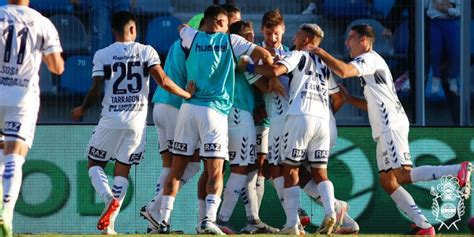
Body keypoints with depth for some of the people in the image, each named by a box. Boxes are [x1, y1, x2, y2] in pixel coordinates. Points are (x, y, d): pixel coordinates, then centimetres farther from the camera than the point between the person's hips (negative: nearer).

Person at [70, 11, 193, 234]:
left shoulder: (102, 55, -1)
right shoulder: (146, 51, 1)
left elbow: (95, 91, -4)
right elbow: (163, 81, -9)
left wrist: (81, 110, 14)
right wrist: (187, 94, 6)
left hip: (111, 119, -1)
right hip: (137, 120, 1)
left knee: (94, 164, 12)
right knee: (123, 169, 10)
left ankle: (110, 198, -18)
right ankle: (110, 224, 2)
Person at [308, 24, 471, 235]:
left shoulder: (369, 59, -3)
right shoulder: (371, 62, 28)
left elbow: (343, 71, -23)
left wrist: (320, 53, -10)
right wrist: (348, 98, 23)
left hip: (391, 126, -10)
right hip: (385, 130, 10)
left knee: (402, 175, -21)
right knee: (387, 182, 4)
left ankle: (459, 170, -22)